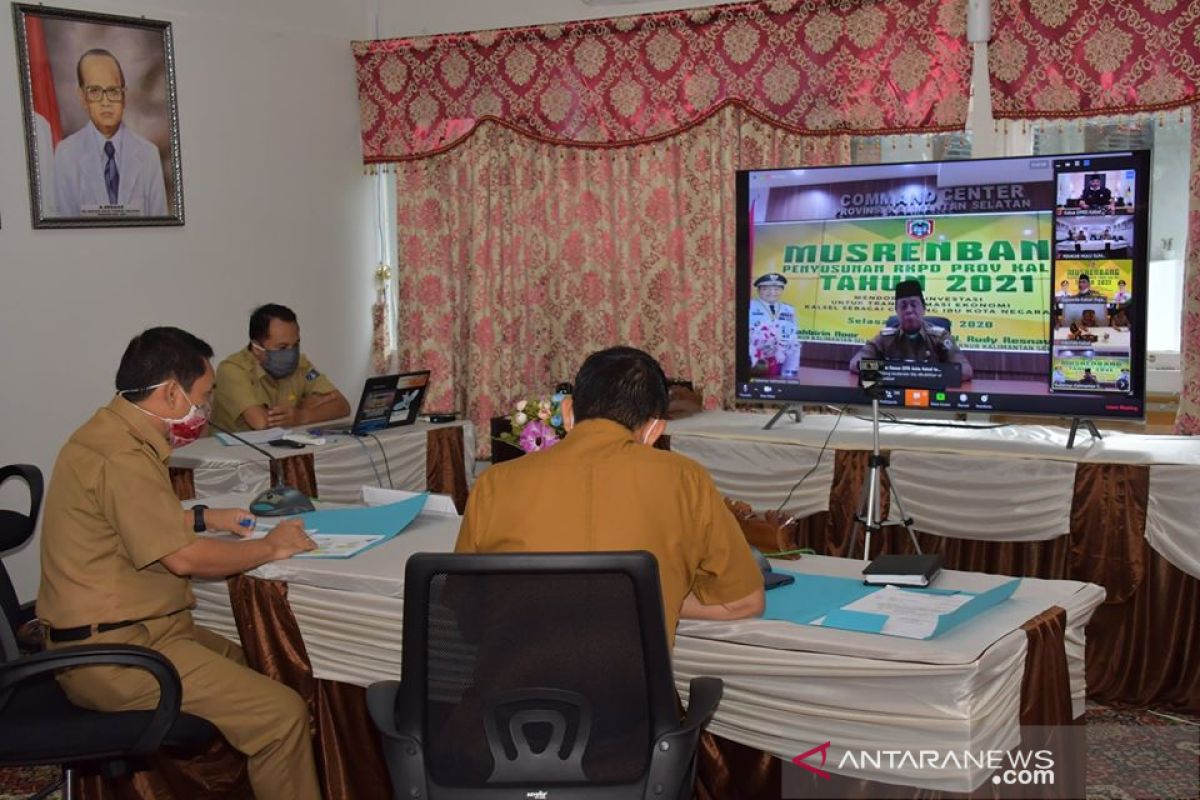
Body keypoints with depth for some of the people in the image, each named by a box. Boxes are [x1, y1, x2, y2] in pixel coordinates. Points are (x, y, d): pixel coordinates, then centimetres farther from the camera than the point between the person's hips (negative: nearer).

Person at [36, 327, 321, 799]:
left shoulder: (113, 434, 12)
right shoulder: (121, 457, -21)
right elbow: (183, 557, -22)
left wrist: (204, 518, 21)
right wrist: (270, 548, -9)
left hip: (131, 630, 11)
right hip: (113, 653, -11)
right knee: (281, 714, -17)